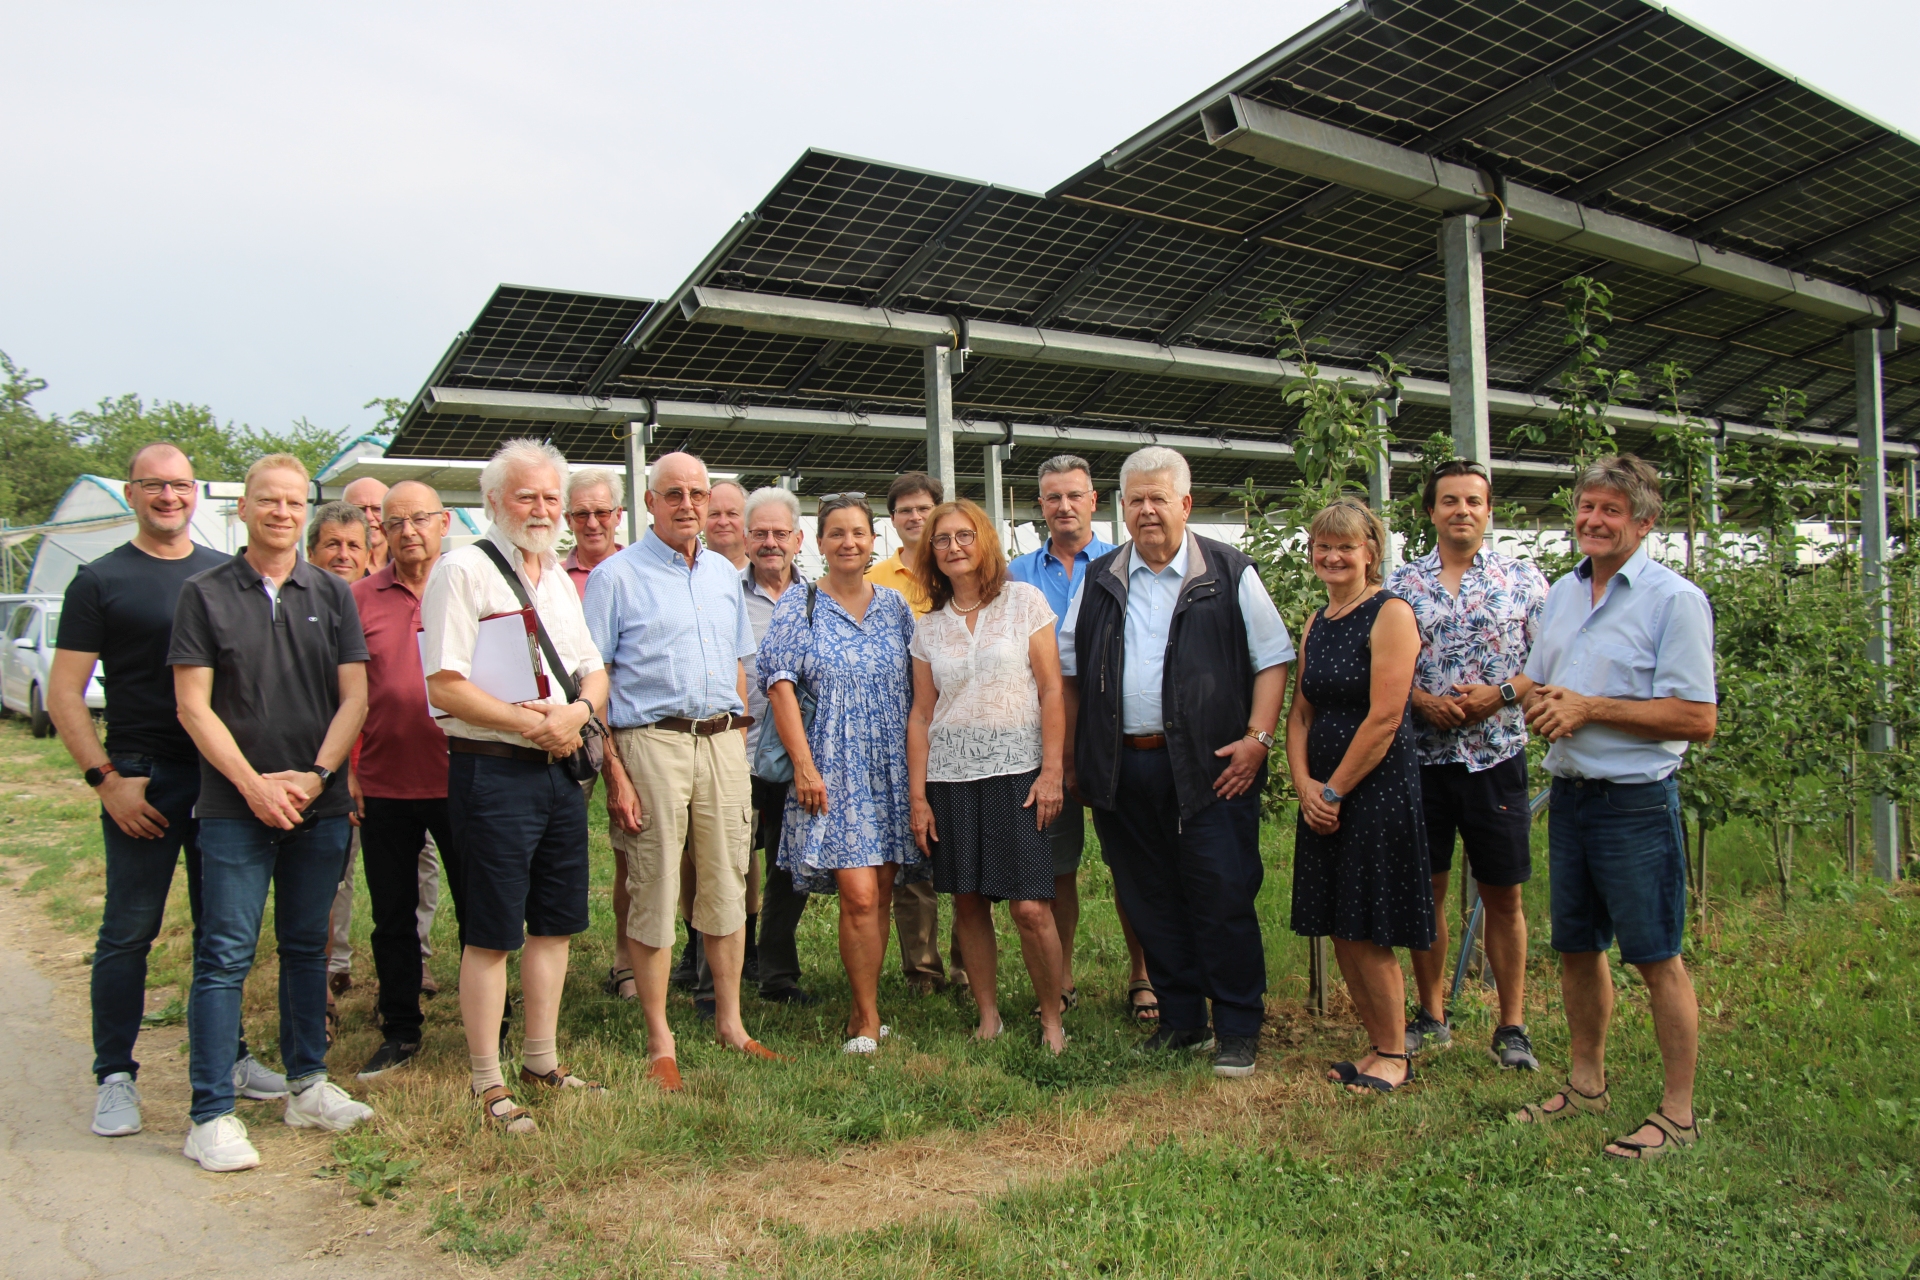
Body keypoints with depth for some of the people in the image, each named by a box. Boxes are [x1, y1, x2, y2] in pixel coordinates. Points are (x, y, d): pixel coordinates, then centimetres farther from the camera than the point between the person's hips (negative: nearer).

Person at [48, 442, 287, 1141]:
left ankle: (226, 1056, 24)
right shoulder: (100, 580, 0)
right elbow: (63, 695, -2)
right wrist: (105, 777, -12)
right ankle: (114, 1076, 14)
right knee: (128, 931, 2)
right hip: (143, 779, -3)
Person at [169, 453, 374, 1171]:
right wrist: (253, 784, -11)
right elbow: (193, 706, -3)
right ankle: (213, 1114, 5)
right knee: (225, 956, -2)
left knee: (306, 947, 12)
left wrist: (315, 775, -9)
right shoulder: (205, 594, 2)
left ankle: (307, 1086, 23)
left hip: (319, 806, 3)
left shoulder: (331, 594, 8)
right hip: (235, 807, -3)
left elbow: (354, 697, 4)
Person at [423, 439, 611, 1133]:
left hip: (561, 769, 7)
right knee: (492, 935, 0)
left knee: (554, 923, 14)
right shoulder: (462, 570, -7)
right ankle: (488, 1084, 13)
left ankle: (542, 1060, 29)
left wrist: (577, 710, -6)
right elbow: (445, 687, -15)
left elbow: (594, 671, 16)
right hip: (493, 772, -7)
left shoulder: (558, 577, 16)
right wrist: (534, 724, -15)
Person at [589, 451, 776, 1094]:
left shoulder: (724, 574, 15)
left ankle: (729, 1021, 25)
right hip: (651, 743, -5)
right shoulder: (617, 576, -2)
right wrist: (613, 772, -13)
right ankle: (660, 1042, 12)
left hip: (722, 741, 5)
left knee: (727, 884, 10)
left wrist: (736, 747, 11)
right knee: (653, 891, 0)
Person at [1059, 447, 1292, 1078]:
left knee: (1223, 899, -1)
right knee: (1150, 900, 10)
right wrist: (1072, 759, 10)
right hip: (1122, 769, 4)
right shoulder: (1099, 580, 11)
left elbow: (1273, 659, 2)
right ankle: (1180, 1019, 24)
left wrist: (1257, 738, -9)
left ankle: (1237, 1029, 13)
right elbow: (1070, 671, 15)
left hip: (1208, 767, -3)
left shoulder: (1229, 573, 2)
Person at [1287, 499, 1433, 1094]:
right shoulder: (1315, 624, 13)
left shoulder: (1391, 614, -10)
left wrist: (1335, 789, -11)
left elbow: (1384, 717, -16)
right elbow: (1300, 713, 12)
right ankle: (1378, 1047, 25)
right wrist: (1304, 783, -4)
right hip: (1323, 796, 7)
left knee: (1368, 934, -2)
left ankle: (1396, 1055, 16)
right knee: (1341, 932, 11)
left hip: (1376, 788, -7)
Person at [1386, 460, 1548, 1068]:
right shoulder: (1401, 583, 6)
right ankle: (1431, 1016, 23)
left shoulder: (1523, 579, 3)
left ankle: (1512, 1025, 18)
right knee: (1426, 889, 9)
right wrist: (1421, 700, -11)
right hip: (1422, 756, 1)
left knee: (1503, 897, 6)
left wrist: (1499, 694, -14)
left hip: (1496, 756, -1)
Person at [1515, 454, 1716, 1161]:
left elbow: (1698, 718, -17)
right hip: (1568, 795, 7)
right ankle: (1587, 1083, 32)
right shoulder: (1561, 593, 11)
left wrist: (1589, 708, -17)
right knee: (1576, 947, 16)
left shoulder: (1675, 599, -11)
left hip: (1636, 803, -7)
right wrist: (1539, 706, -4)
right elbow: (1536, 686, 20)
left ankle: (1677, 1111, 16)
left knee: (1657, 958, 2)